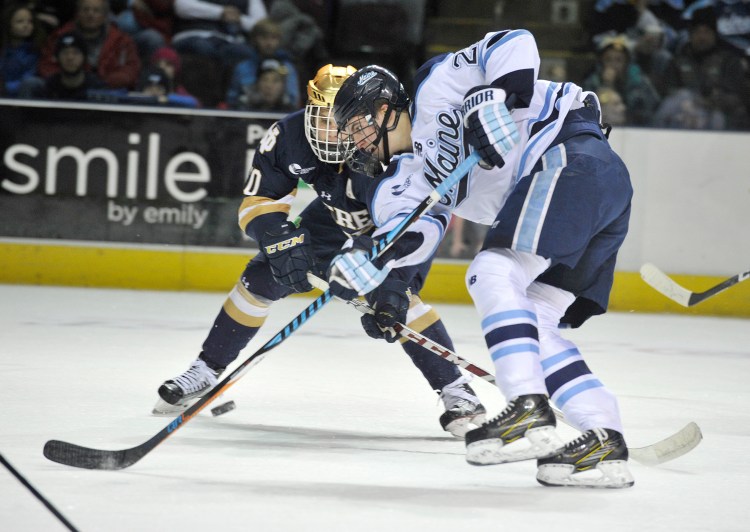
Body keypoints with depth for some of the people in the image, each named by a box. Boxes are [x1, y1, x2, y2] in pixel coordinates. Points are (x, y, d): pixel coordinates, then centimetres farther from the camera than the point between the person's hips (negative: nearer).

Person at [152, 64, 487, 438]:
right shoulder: (288, 137, -28)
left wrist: (389, 294, -51)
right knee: (262, 278, -3)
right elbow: (257, 200, -21)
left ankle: (455, 389, -21)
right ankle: (206, 371, 14)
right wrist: (280, 238, -41)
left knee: (395, 293, -30)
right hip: (337, 218, 5)